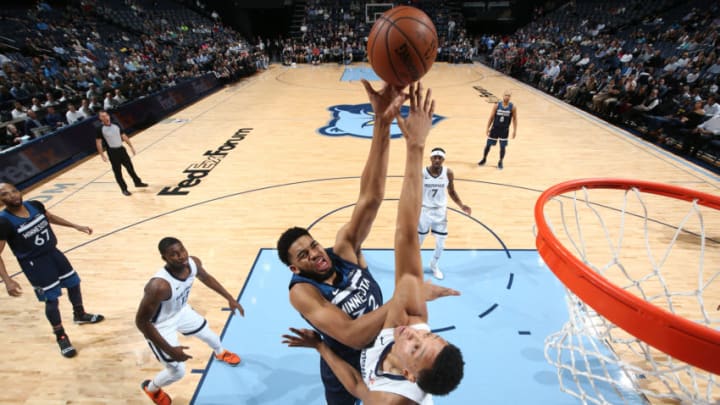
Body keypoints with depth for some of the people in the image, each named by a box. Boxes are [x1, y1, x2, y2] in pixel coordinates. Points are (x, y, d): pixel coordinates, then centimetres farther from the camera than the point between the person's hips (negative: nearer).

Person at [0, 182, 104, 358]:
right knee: (52, 298, 1)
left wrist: (76, 226, 14)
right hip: (34, 263, -6)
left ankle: (80, 315, 46)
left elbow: (50, 217, 15)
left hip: (53, 252, 6)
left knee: (73, 282, 19)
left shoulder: (34, 205, -8)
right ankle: (61, 337, 23)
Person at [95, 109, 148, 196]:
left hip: (121, 149, 4)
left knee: (130, 167, 14)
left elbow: (124, 136, 11)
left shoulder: (116, 125, 4)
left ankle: (138, 182, 31)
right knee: (117, 172, 3)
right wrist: (102, 155, -13)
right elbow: (98, 143, -7)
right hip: (112, 152, -4)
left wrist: (131, 147, 8)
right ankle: (124, 189, 13)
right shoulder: (100, 129, -9)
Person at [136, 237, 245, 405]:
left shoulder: (193, 263, -23)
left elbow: (206, 277, 1)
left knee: (209, 334, 24)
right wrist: (170, 350, -28)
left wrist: (230, 298, 4)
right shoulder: (159, 286, -43)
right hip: (160, 326, -6)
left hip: (181, 311, 6)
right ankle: (151, 388, 40)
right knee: (178, 372, 4)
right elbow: (141, 321, -31)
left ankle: (221, 353, 61)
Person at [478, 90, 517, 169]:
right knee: (488, 145, 6)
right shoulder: (497, 105, -8)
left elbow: (514, 119, -1)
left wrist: (515, 131, -4)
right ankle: (484, 159, 27)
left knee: (502, 147, 2)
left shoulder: (513, 107, -8)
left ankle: (500, 162, 22)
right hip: (495, 128, 1)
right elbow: (491, 117, -2)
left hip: (504, 130, 0)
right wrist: (487, 128, -4)